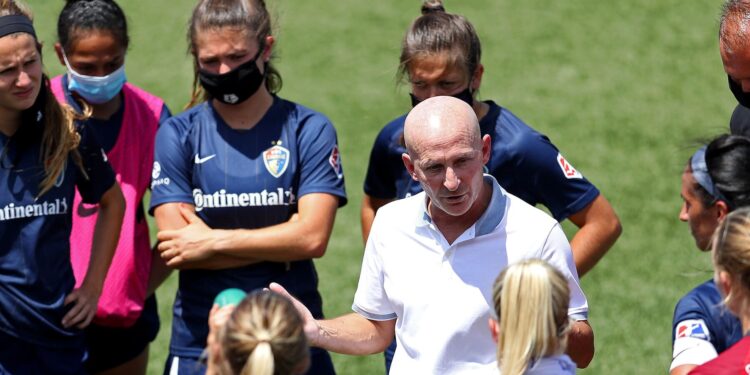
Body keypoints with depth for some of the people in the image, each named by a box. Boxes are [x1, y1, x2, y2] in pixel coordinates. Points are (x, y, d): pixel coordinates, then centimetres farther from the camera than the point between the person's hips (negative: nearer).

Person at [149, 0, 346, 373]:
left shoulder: (309, 130, 0)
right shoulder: (177, 135, 1)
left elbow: (313, 237, -11)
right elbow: (176, 250, -8)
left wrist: (214, 240, -12)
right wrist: (281, 241, -11)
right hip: (200, 340, 0)